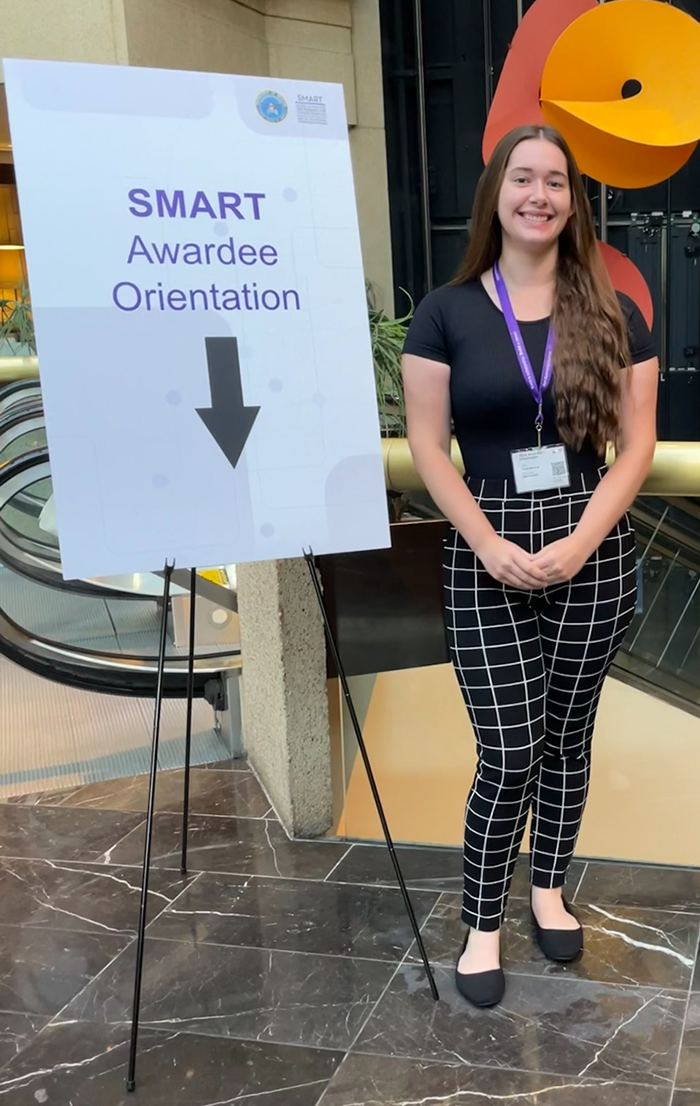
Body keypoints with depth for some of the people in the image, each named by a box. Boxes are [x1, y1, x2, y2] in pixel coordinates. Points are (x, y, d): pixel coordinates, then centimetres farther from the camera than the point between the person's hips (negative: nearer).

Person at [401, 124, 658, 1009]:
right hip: (487, 557, -2)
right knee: (508, 754, -2)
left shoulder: (613, 315, 4)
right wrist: (488, 544, -14)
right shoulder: (446, 313, 0)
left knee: (567, 737, 14)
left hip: (594, 554, 2)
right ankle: (482, 925, 19)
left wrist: (580, 541, -12)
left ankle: (549, 889, 36)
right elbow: (427, 446, -4)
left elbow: (636, 444, 0)